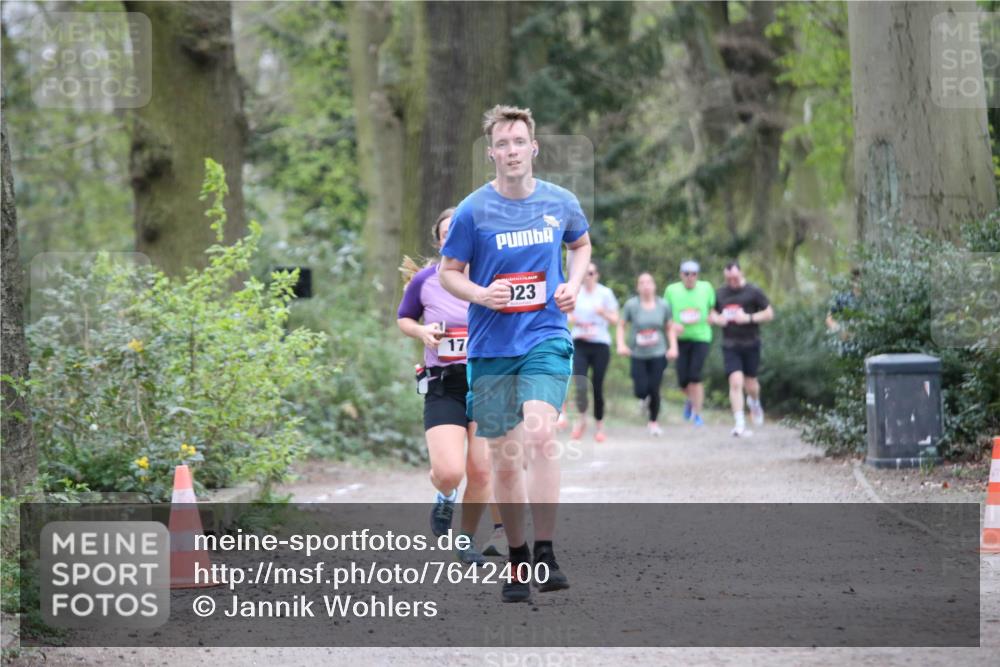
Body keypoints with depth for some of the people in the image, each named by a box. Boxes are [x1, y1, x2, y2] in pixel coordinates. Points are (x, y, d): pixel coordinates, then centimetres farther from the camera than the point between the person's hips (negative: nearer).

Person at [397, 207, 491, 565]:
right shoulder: (424, 280, -1)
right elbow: (403, 318, 15)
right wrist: (421, 332, -5)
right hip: (444, 386, -1)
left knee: (480, 471, 1)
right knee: (448, 472, -17)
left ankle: (467, 538, 25)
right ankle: (444, 498, 21)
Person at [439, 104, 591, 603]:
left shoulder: (561, 203, 2)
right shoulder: (473, 211, -4)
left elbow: (582, 244, 23)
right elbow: (449, 272, 5)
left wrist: (573, 285, 4)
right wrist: (481, 294, -15)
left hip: (546, 338, -1)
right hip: (491, 349, 1)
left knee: (539, 434, -24)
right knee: (504, 460, 5)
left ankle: (545, 554, -20)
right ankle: (516, 558, 23)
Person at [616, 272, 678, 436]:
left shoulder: (663, 305, 1)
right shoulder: (631, 305, -5)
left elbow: (670, 328, 11)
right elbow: (620, 326, 1)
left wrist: (673, 347, -1)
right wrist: (621, 344, -13)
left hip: (658, 354, 1)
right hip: (637, 355, -1)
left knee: (654, 390, -4)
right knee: (641, 391, -9)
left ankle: (653, 422, 17)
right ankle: (645, 398, 31)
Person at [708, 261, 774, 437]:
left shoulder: (754, 291, -3)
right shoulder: (720, 293, 8)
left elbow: (769, 314, -2)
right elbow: (713, 313, 20)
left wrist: (749, 318, -16)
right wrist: (716, 319, -4)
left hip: (751, 343, -1)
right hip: (730, 345, 1)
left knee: (750, 383, 7)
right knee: (735, 382, -12)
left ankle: (754, 403, 44)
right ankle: (739, 424, -12)